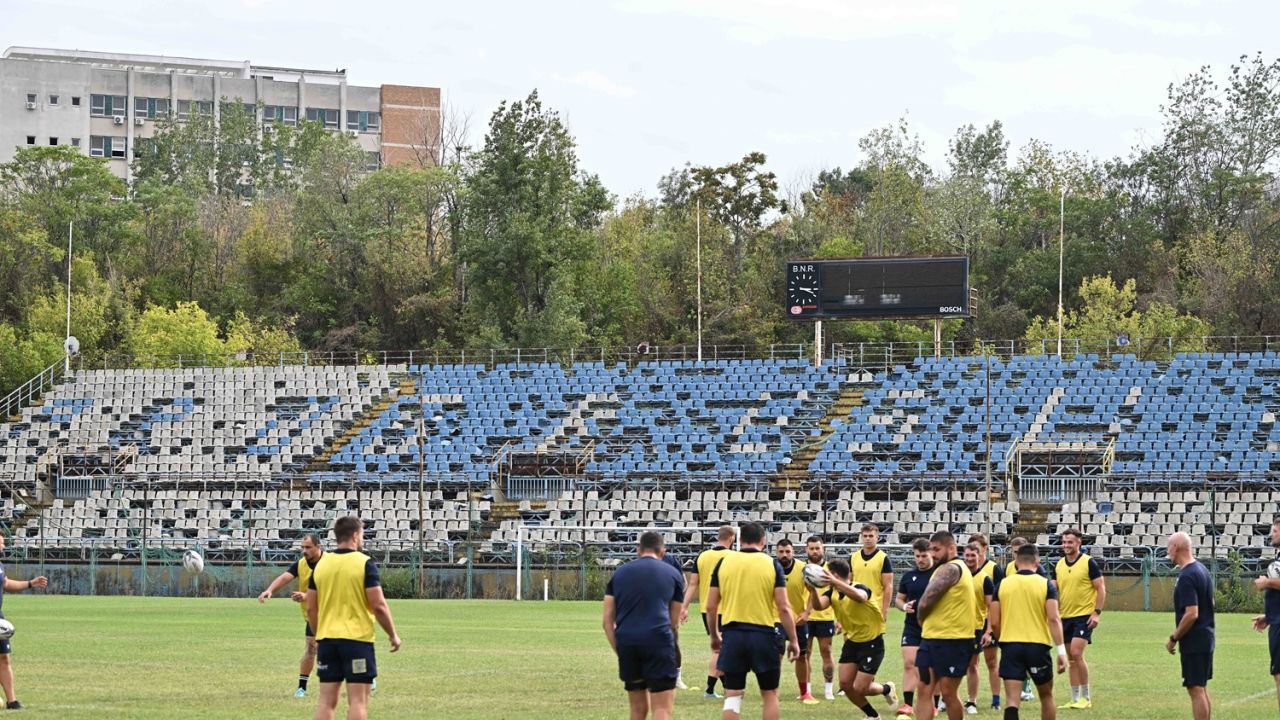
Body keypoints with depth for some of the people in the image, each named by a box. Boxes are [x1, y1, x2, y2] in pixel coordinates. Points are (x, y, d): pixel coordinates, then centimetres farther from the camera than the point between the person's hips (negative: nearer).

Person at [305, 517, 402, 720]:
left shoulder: (321, 565, 7)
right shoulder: (364, 563, -8)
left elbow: (311, 608, 10)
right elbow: (378, 606, -11)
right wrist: (393, 635, 1)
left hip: (327, 639, 5)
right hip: (357, 638, -5)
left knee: (326, 701, 7)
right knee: (358, 701, -2)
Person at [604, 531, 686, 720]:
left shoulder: (619, 573, 17)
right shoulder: (673, 574, 12)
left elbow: (608, 621, 12)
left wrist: (620, 651, 15)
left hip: (626, 641, 3)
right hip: (658, 641, -3)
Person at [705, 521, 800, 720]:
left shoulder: (724, 562, 3)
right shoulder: (772, 565, -2)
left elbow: (711, 607, 4)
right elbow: (784, 608, -6)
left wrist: (714, 636, 18)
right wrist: (793, 640, 3)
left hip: (733, 633, 1)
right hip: (764, 634, -1)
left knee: (732, 694, 6)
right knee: (769, 694, 10)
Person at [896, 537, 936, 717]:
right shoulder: (909, 576, 8)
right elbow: (899, 599, 16)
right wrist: (904, 606, -7)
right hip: (912, 627, 3)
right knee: (909, 664, -7)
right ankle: (907, 704, -6)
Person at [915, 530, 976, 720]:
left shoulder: (950, 569, -14)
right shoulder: (953, 568, 18)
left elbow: (925, 603, -17)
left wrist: (922, 620, 1)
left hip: (952, 641, -10)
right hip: (932, 638, 10)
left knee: (948, 693, -1)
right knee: (924, 690, 5)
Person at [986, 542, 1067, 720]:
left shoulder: (1003, 584, 3)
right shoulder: (1046, 584, -1)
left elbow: (994, 623, 3)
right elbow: (1054, 619, -11)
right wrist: (1061, 650, -11)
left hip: (1010, 646, 0)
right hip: (1038, 645, 0)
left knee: (1013, 700, -4)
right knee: (1046, 696, 18)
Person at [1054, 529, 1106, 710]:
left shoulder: (1089, 563, -7)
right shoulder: (1059, 566, 9)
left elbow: (1101, 588, -7)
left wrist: (1097, 612, -14)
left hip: (1084, 616, -6)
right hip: (1065, 617, 6)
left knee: (1076, 654, -16)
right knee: (1071, 659, 8)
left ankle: (1085, 698, -6)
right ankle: (1075, 699, 13)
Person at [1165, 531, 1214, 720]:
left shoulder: (1187, 577, -20)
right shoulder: (1201, 569, 11)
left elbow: (1191, 614, -25)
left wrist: (1173, 639, -15)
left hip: (1194, 641, -10)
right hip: (1206, 638, 10)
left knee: (1196, 690, -7)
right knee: (1202, 688, 15)